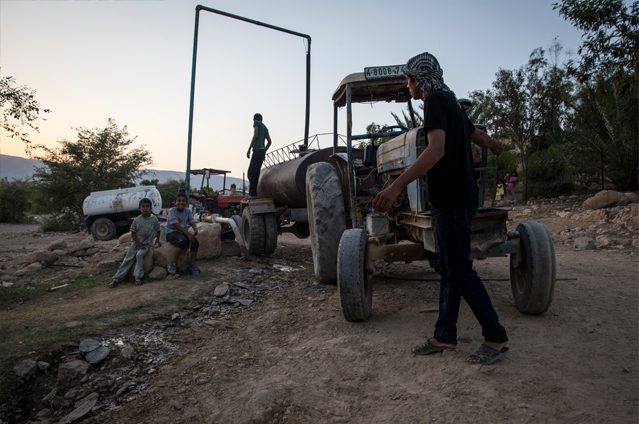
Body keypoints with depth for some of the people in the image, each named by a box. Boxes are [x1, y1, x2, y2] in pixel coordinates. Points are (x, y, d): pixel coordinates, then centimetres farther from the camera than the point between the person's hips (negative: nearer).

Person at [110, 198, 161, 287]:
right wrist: (138, 243, -9)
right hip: (136, 243, 2)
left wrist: (157, 240, 12)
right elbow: (133, 233, 1)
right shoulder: (136, 220, -5)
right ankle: (117, 278, -3)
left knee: (139, 255, -28)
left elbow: (158, 230, 9)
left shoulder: (154, 219, -7)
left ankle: (138, 277, -25)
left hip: (147, 244, -2)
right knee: (128, 259, -5)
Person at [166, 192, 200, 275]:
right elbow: (177, 225, -21)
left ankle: (193, 264, -8)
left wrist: (195, 230, -25)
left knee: (195, 241, -21)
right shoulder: (172, 211, -12)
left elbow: (192, 223, 0)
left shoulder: (188, 211, 4)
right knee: (183, 241, -35)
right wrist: (188, 234, -31)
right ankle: (172, 263, -18)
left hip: (183, 233, 5)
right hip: (172, 233, -5)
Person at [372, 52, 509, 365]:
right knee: (449, 269, 10)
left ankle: (496, 337, 10)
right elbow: (479, 136, 32)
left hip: (452, 200, -10)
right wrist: (500, 150, 54)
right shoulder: (449, 101, 19)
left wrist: (397, 186, -37)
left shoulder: (435, 100, -11)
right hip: (455, 198, 10)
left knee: (460, 271, -3)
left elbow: (437, 148, -28)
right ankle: (445, 336, 18)